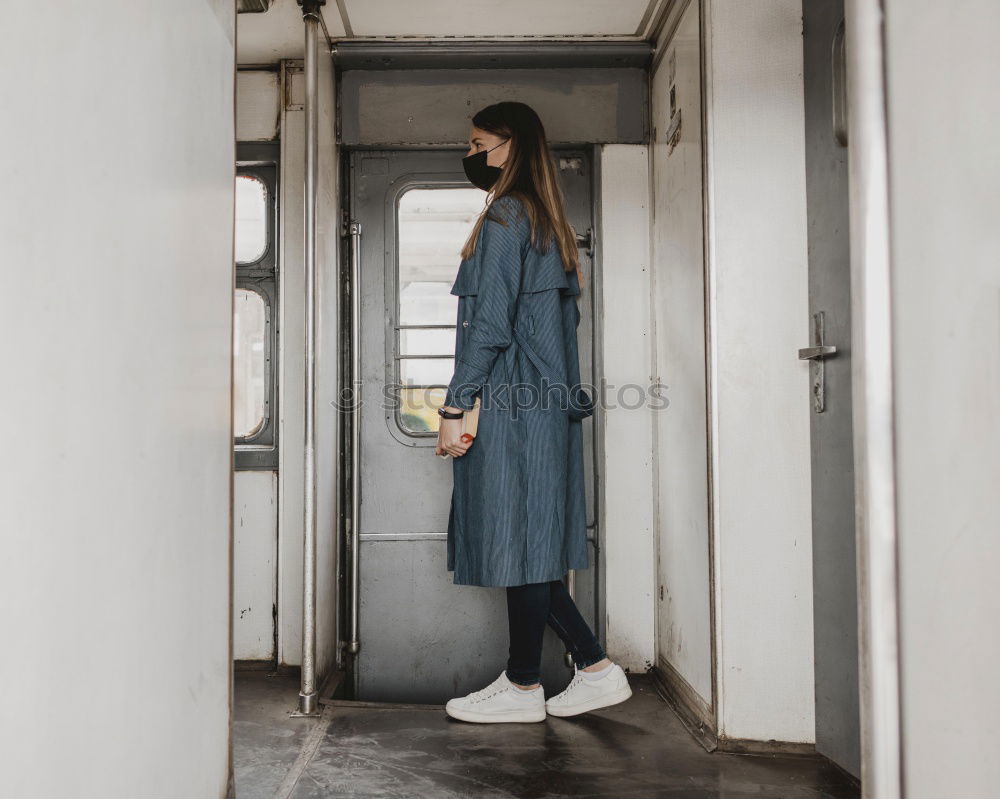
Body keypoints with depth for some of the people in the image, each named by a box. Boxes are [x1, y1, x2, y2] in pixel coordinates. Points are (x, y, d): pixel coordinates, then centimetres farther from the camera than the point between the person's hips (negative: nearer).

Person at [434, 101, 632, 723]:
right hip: (545, 403, 9)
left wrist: (456, 407, -14)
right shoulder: (549, 222, 19)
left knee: (517, 540, -2)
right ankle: (596, 668, 16)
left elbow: (489, 323, -16)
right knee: (530, 544, 12)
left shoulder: (506, 215, -9)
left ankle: (522, 687, 9)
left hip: (511, 407, -9)